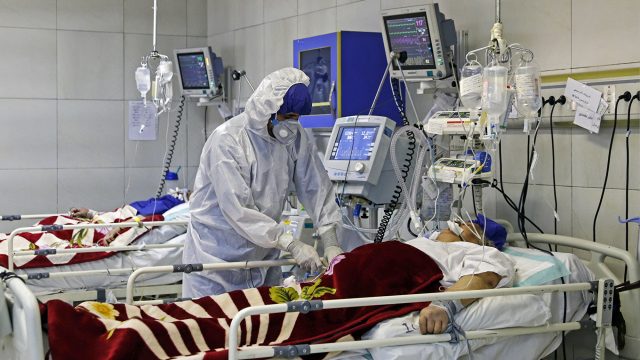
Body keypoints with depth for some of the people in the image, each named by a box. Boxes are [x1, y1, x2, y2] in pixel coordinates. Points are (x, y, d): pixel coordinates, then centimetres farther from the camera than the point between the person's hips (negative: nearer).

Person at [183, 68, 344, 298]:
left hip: (263, 253, 6)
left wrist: (331, 242, -14)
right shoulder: (227, 140, -22)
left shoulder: (295, 139, -3)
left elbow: (316, 188, -2)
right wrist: (292, 245, -30)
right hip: (217, 252, -5)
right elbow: (237, 209, -27)